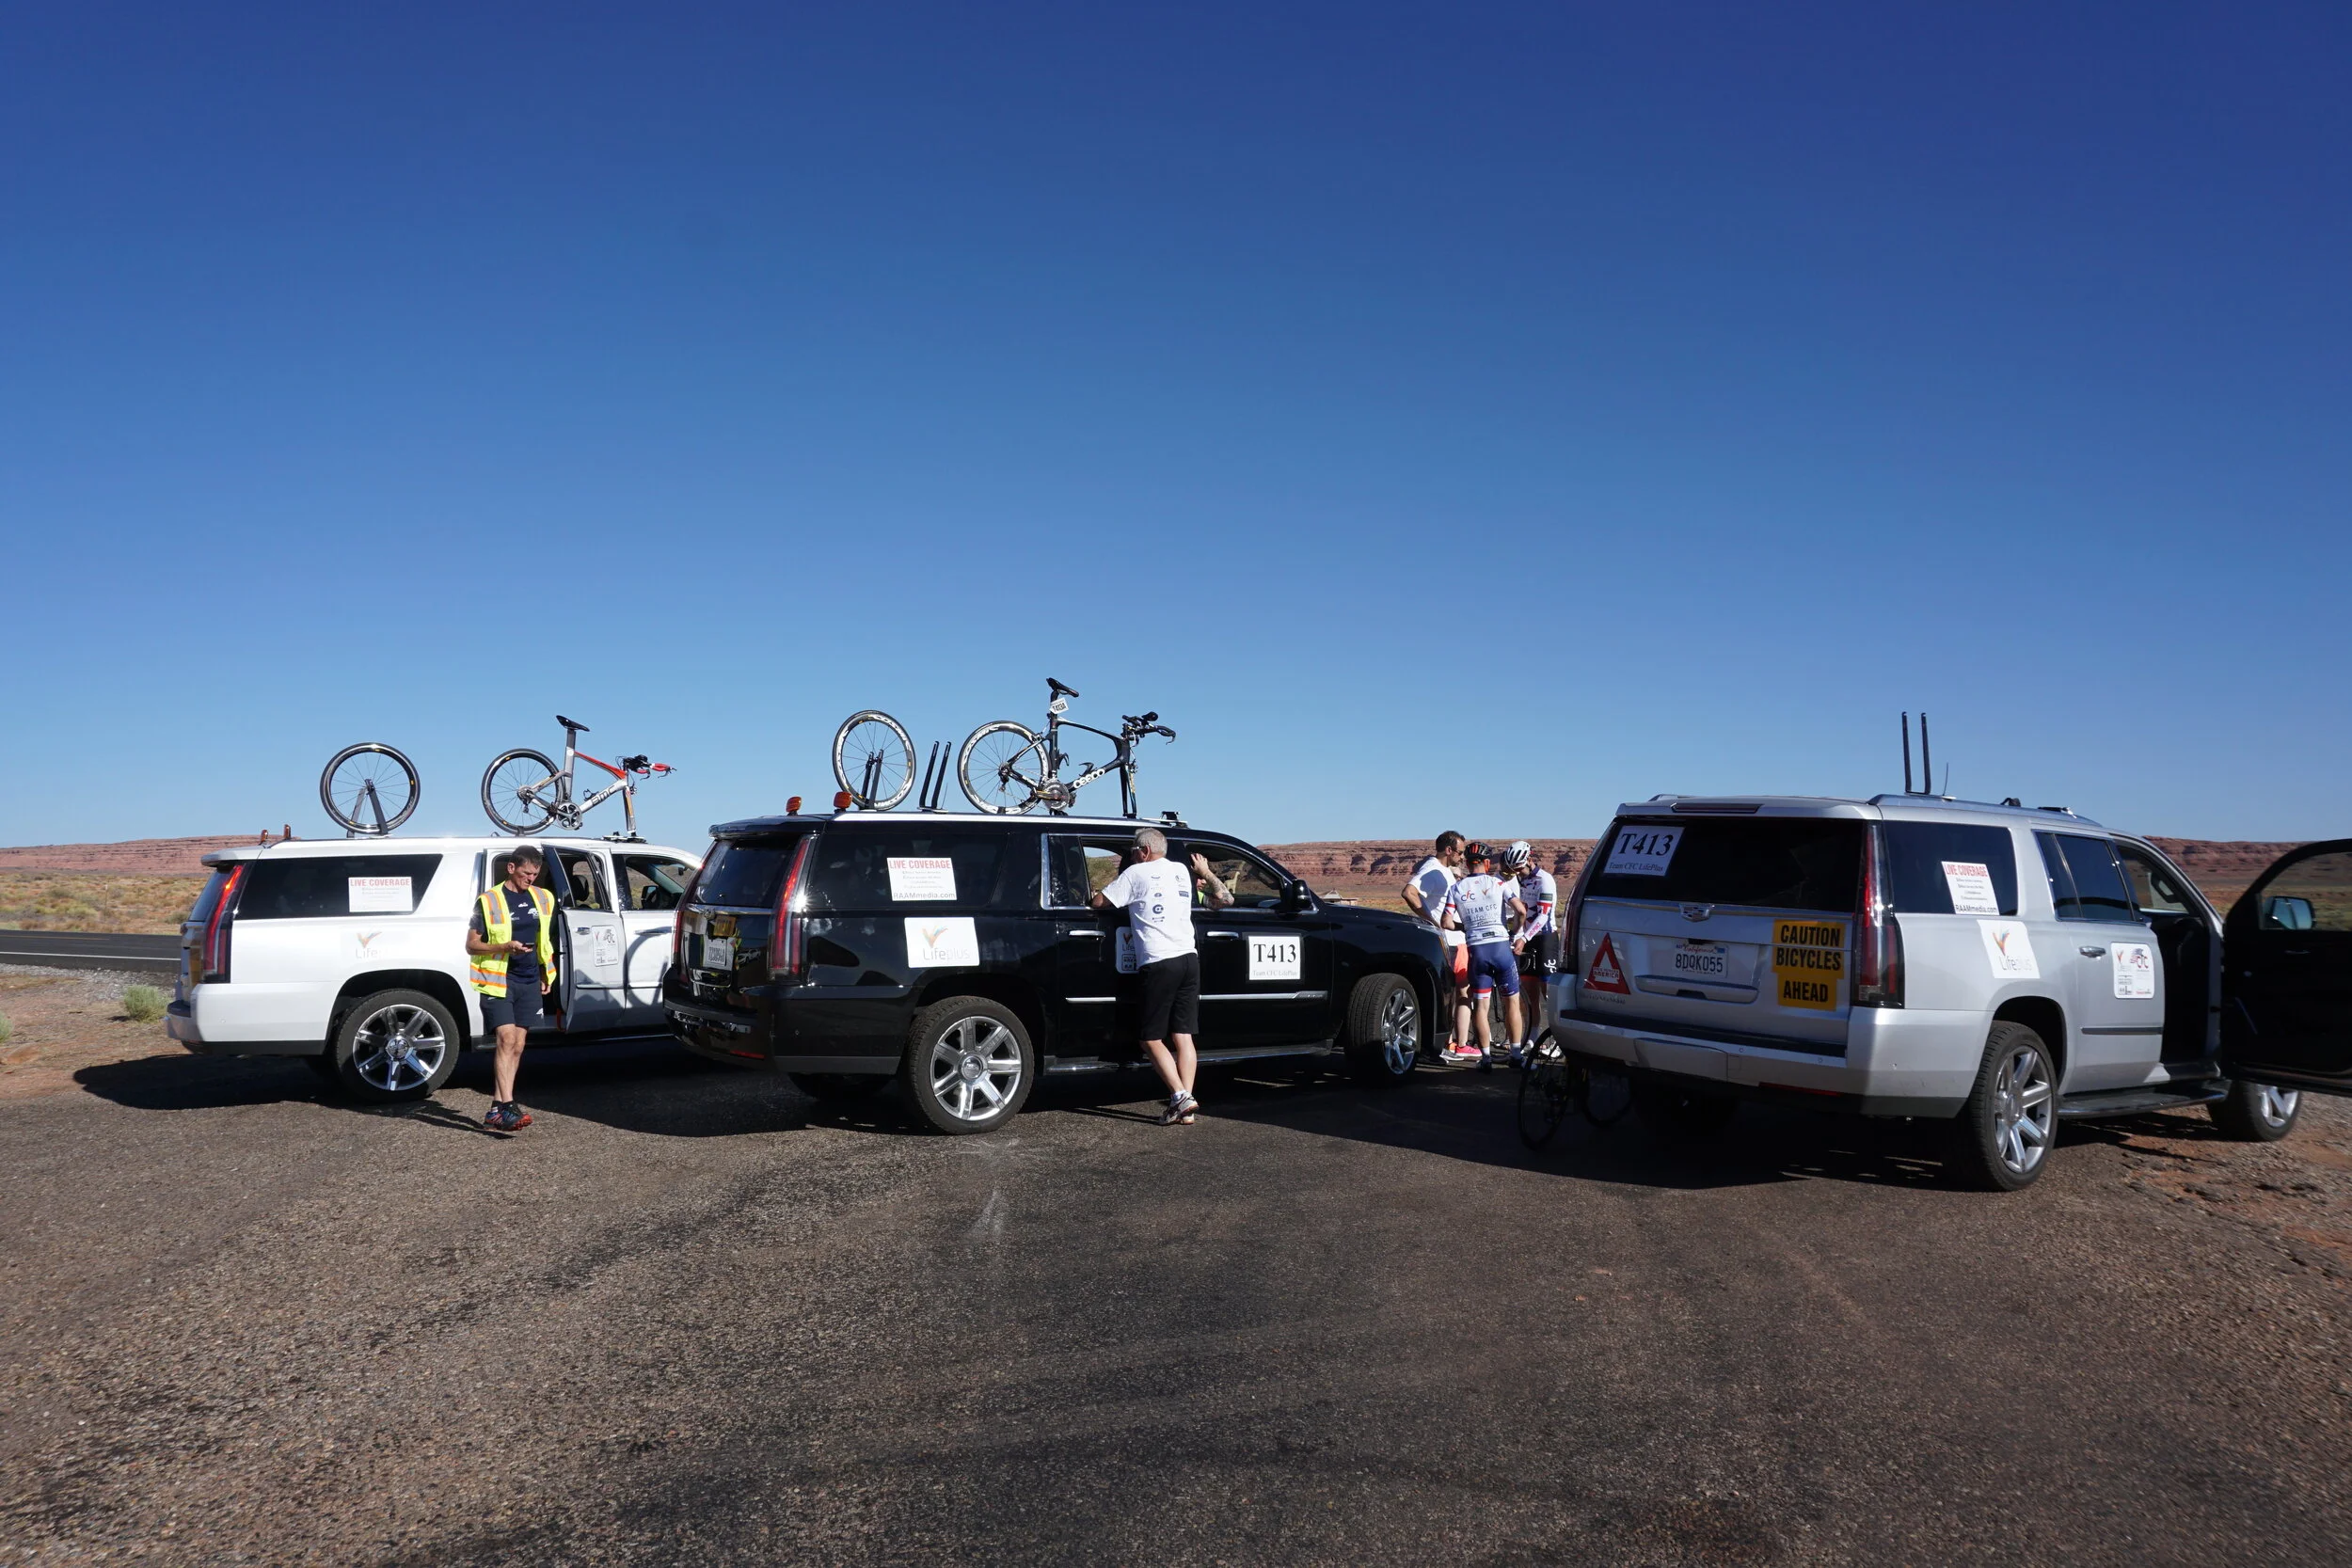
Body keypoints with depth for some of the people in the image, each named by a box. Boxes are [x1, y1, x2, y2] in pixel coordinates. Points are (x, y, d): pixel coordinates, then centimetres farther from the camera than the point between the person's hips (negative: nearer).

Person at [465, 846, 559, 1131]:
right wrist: (506, 947, -19)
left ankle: (496, 1111, 11)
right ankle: (508, 1107, -21)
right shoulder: (489, 901, -5)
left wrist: (547, 975, 14)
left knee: (517, 1047, 5)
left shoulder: (543, 899, 11)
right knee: (507, 1040, -17)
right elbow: (471, 944, -4)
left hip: (530, 982, 5)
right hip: (498, 980, -5)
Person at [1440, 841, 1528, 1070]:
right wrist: (1515, 929, 11)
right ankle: (1517, 1053, 11)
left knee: (1480, 1004, 7)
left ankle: (1486, 1056, 5)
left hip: (1476, 949, 1)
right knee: (1512, 1001, 10)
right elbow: (1520, 910, -8)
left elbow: (1447, 922, -2)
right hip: (1501, 945, -1)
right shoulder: (1497, 883, 1)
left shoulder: (1456, 888, 5)